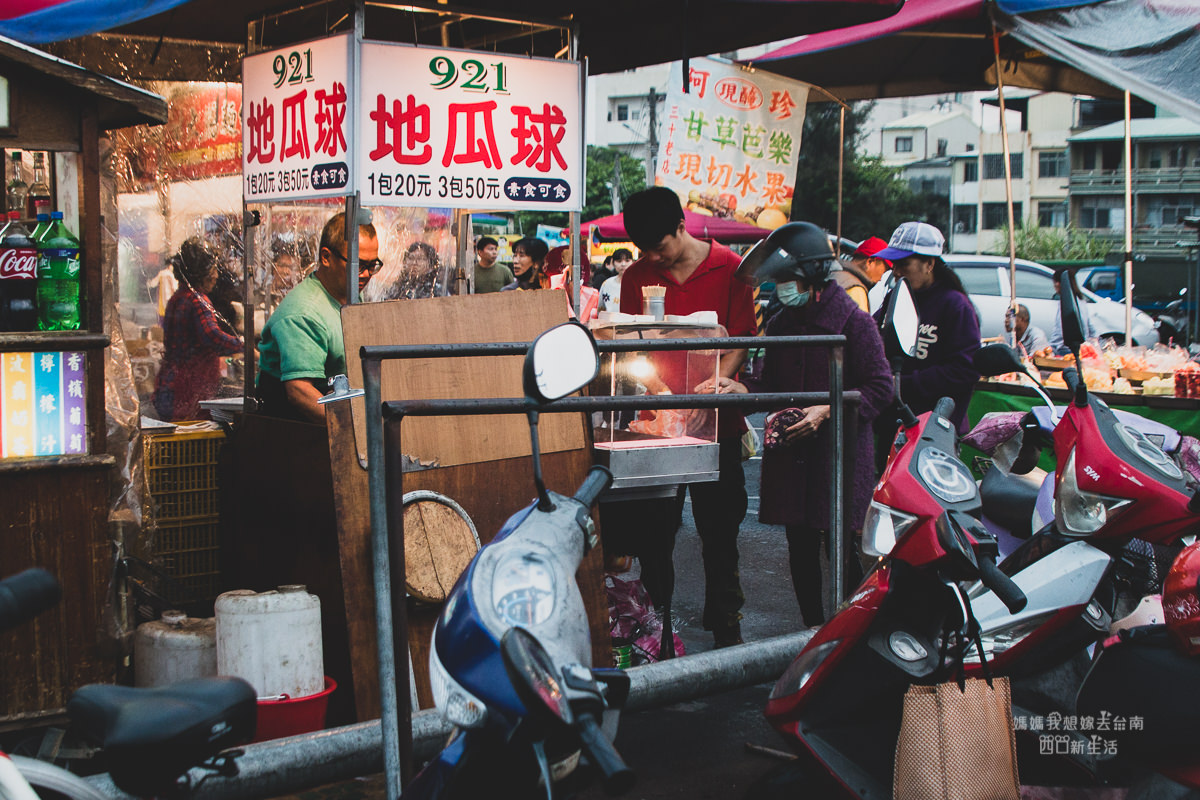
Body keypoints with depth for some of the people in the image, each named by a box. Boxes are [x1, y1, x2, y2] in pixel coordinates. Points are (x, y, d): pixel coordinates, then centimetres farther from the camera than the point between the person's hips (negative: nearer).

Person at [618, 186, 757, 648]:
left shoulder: (729, 268, -1)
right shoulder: (636, 276, 7)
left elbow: (741, 337, -2)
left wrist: (720, 377, -20)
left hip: (715, 421, -2)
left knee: (719, 529, 5)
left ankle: (725, 627, 18)